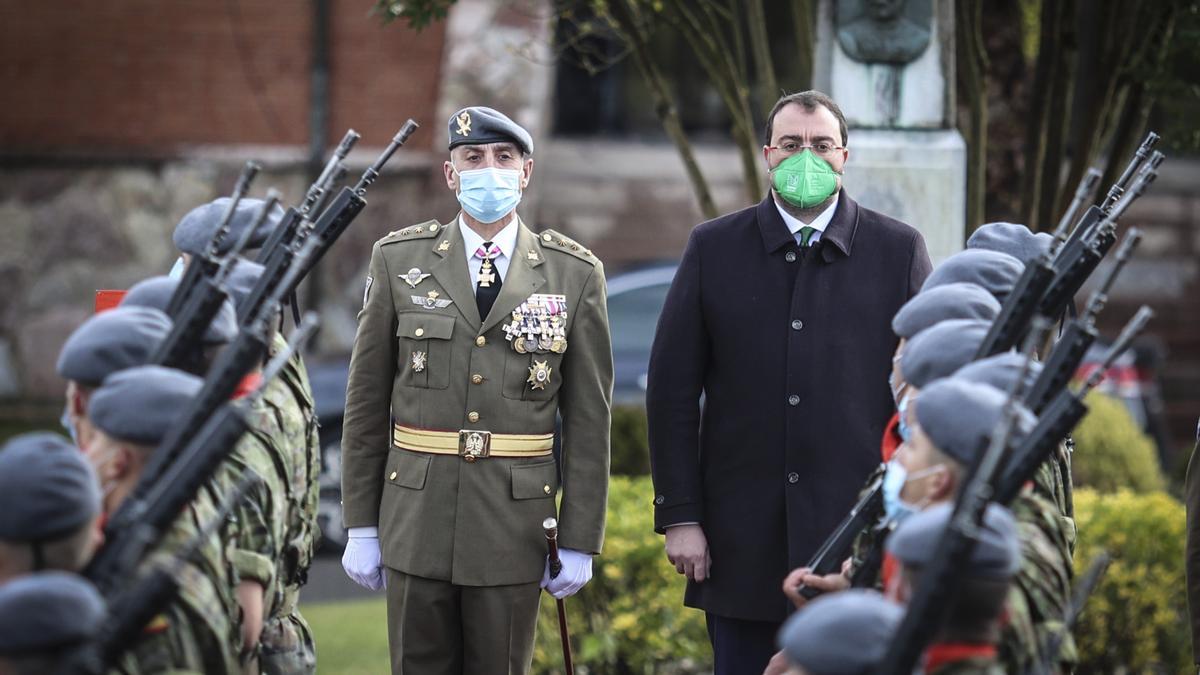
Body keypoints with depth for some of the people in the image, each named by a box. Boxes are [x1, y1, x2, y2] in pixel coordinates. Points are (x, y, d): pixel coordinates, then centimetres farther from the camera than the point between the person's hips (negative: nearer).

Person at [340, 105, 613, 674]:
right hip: (417, 521, 1)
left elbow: (589, 417, 2)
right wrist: (361, 524, 3)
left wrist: (579, 540, -1)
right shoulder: (398, 260, 3)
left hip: (515, 523, 0)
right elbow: (367, 400, 5)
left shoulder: (575, 275, 1)